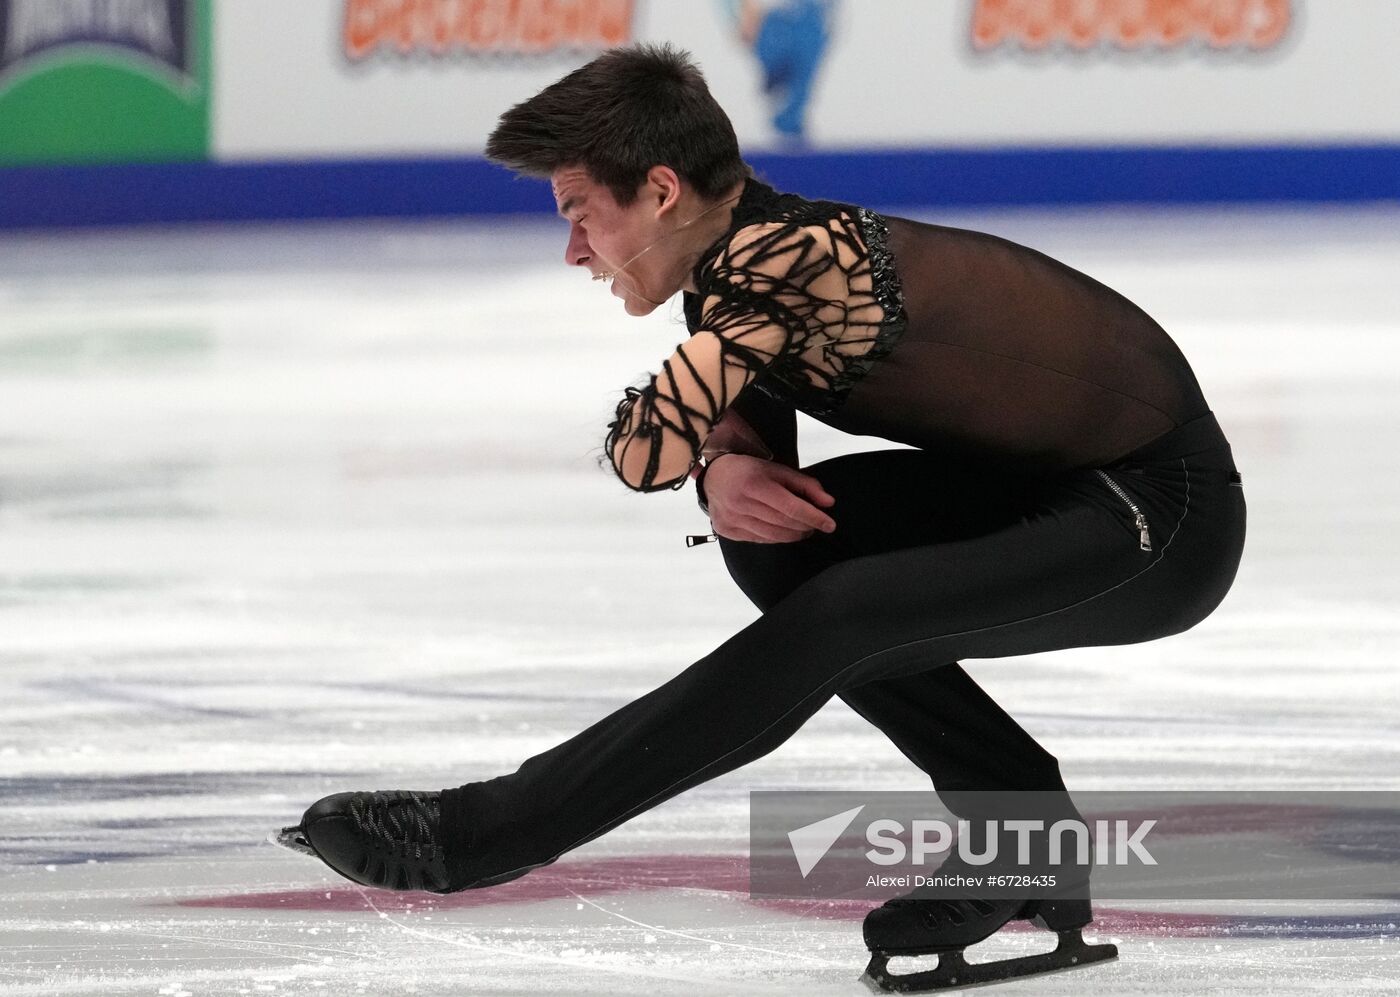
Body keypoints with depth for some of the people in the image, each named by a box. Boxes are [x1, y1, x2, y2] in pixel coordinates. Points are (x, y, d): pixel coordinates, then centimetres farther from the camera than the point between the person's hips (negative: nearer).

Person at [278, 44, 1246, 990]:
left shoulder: (786, 255, -24)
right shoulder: (759, 251, 3)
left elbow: (648, 453, -30)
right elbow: (750, 435, 12)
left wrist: (638, 411, -6)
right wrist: (725, 469, -12)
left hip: (1162, 519, -9)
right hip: (1044, 483, 9)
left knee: (835, 622, -20)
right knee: (775, 535, -1)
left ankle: (479, 835, -15)